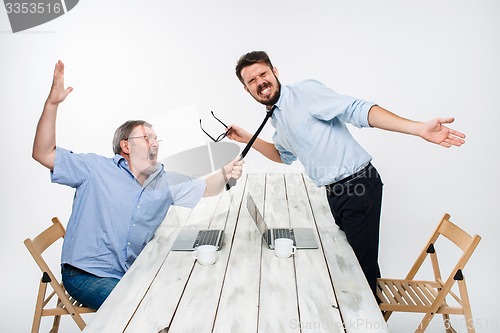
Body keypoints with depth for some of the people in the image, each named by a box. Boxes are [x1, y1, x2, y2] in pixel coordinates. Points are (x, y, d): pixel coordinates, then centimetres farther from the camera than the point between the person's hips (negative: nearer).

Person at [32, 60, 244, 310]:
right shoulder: (97, 169, -6)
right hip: (87, 276, -5)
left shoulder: (165, 182, 8)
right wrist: (52, 103, -19)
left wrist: (224, 174, -12)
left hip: (133, 275, 5)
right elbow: (44, 154, -9)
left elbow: (204, 189, 10)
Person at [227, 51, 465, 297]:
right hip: (335, 193, 8)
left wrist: (419, 129, -30)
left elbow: (358, 110, -22)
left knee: (363, 262, -2)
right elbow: (284, 156, 31)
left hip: (359, 186, -8)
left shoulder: (305, 91, -12)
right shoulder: (275, 119, 14)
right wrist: (247, 139, 22)